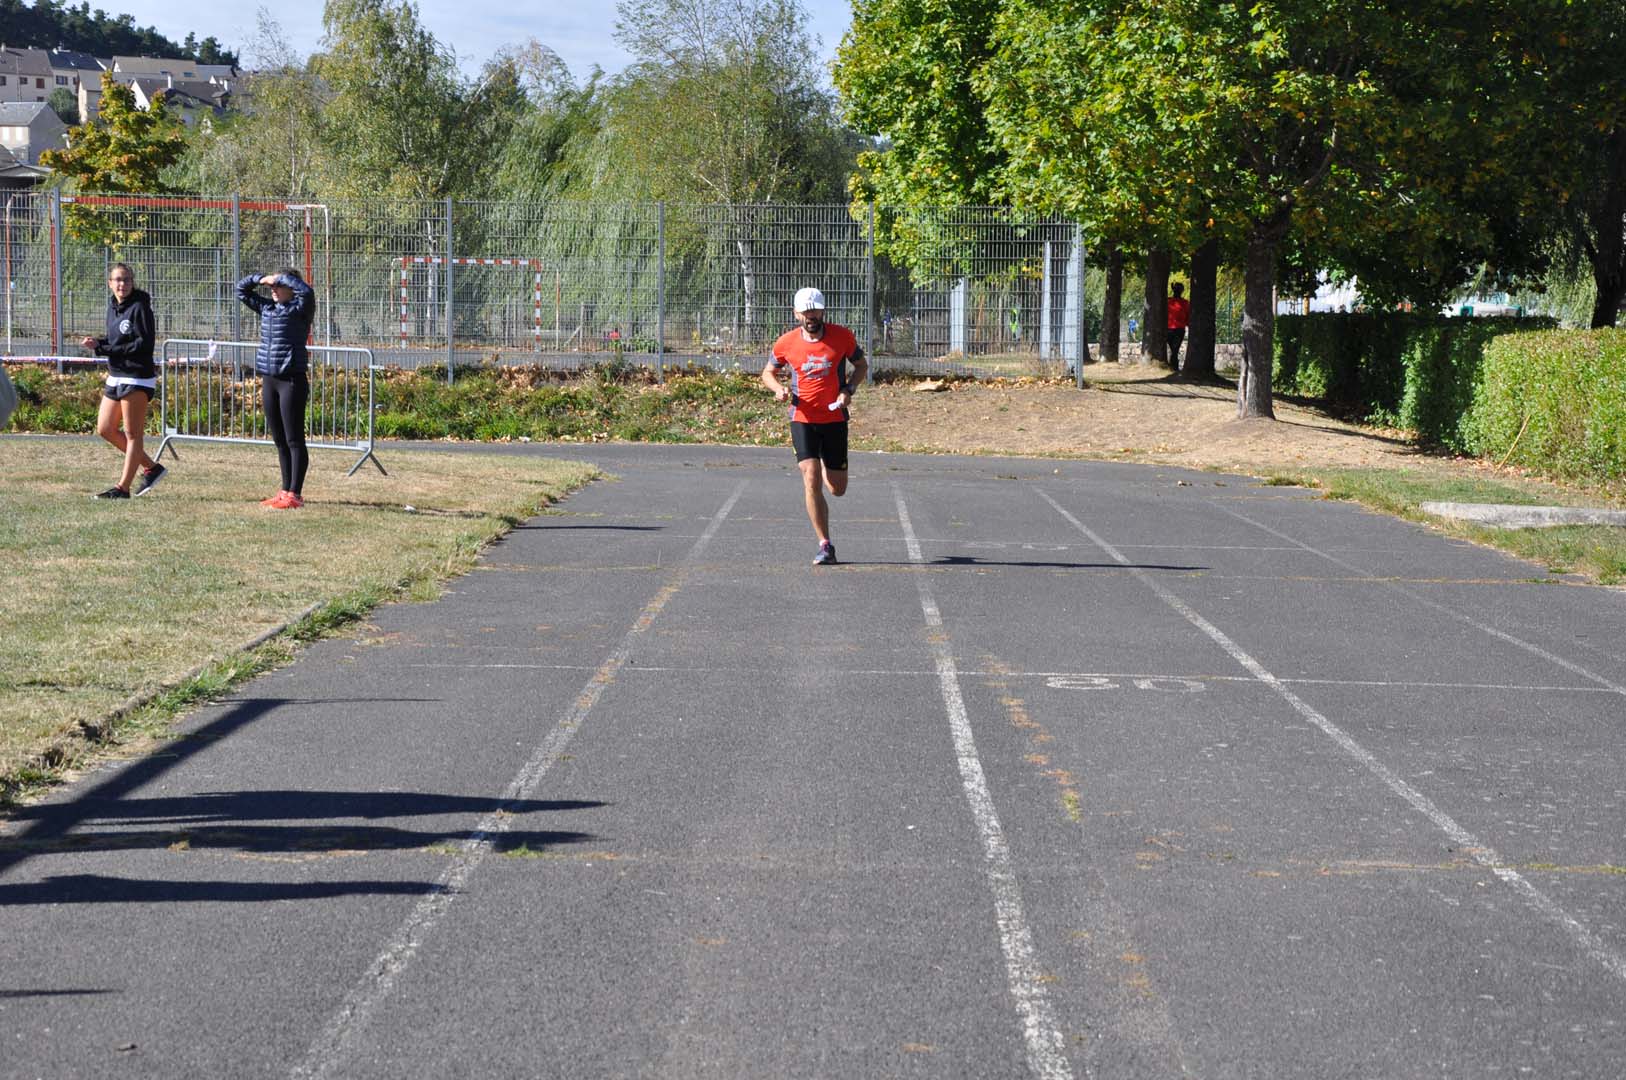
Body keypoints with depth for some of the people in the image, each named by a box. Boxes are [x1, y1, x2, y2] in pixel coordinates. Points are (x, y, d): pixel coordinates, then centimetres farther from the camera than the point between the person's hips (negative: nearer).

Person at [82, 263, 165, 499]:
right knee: (105, 429, 11)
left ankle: (123, 488, 2)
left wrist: (105, 349, -18)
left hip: (137, 377, -9)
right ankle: (151, 467, 21)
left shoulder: (140, 307, -13)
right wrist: (97, 343, -3)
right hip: (115, 377, 9)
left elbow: (144, 344, -19)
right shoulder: (113, 306, 11)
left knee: (133, 434, -2)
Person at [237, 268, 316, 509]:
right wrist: (260, 278, 7)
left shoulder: (299, 309, -5)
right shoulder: (267, 308, 15)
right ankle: (286, 491, 18)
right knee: (279, 440, 11)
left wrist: (280, 278, -13)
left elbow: (306, 291, -25)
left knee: (294, 440, -5)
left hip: (292, 379, -8)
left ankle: (295, 494, -5)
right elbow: (241, 290, 24)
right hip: (269, 379, 8)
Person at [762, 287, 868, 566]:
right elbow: (768, 372, 14)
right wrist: (779, 389, -8)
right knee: (811, 481, -16)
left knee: (837, 489, 7)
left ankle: (827, 468, 46)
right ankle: (825, 546, -10)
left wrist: (848, 389, -8)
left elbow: (861, 365, 10)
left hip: (835, 418, 1)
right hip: (803, 418, -1)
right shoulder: (786, 343, -2)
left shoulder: (842, 336, -4)